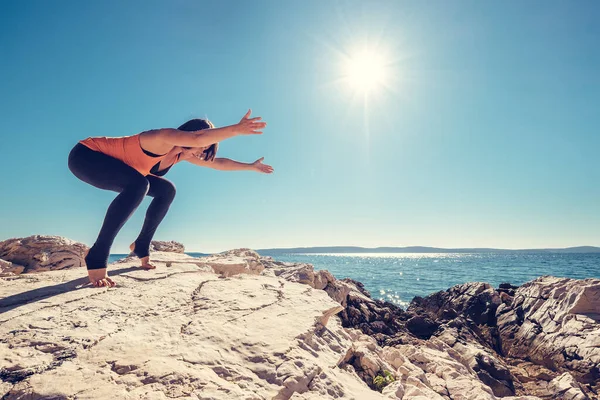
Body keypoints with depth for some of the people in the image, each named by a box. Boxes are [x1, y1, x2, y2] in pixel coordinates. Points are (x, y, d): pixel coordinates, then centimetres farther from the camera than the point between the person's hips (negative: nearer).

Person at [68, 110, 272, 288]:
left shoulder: (182, 153, -2)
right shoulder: (164, 138, -30)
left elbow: (217, 163, 7)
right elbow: (199, 138, -50)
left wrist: (251, 166, 10)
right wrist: (236, 129, -52)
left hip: (107, 161, 10)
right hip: (85, 155, -10)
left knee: (166, 190, 5)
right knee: (138, 185, -36)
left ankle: (141, 246, 16)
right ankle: (96, 260, -31)